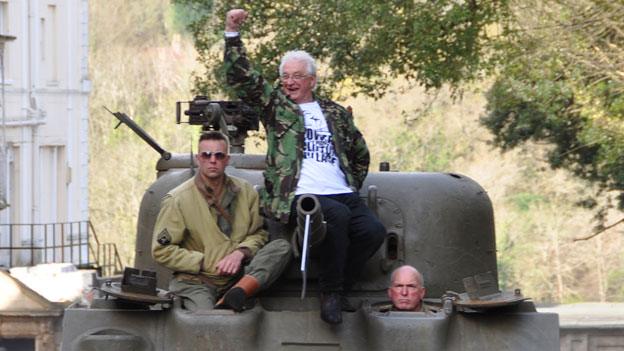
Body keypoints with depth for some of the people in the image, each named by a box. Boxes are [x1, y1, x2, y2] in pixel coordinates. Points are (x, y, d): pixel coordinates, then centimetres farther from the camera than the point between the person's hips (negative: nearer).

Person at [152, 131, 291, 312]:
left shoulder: (245, 192, 7)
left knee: (282, 247, -20)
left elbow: (259, 233, 11)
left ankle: (235, 295, -35)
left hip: (238, 276, 5)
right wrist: (205, 263, -11)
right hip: (196, 281, -5)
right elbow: (161, 250, -5)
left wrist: (240, 253, -11)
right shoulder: (177, 200, -4)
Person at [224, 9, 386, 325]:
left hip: (342, 195, 4)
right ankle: (330, 292, -20)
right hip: (297, 197, -4)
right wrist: (232, 33, -5)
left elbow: (360, 153, 32)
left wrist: (353, 186, 20)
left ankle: (338, 289, -6)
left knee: (373, 231, -23)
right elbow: (240, 77, 3)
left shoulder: (336, 113, 22)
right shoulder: (274, 105, 14)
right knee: (337, 215, -34)